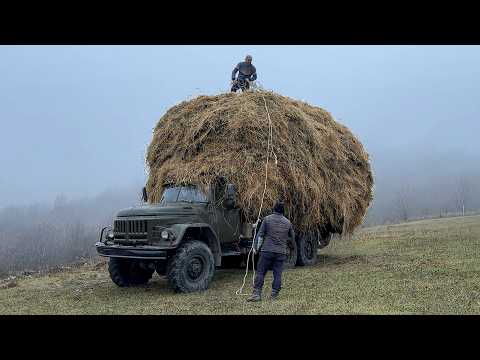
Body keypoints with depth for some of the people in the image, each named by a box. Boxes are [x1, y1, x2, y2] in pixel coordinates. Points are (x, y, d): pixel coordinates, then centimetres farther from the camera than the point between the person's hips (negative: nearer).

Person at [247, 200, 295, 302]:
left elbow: (260, 235, -1)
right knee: (277, 274, 7)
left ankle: (257, 294, -3)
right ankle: (274, 294, 10)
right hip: (281, 252, 2)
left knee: (260, 272, 1)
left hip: (267, 251, -2)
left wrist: (256, 247, 7)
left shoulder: (267, 219, -1)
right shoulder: (287, 222, 7)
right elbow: (292, 237, 20)